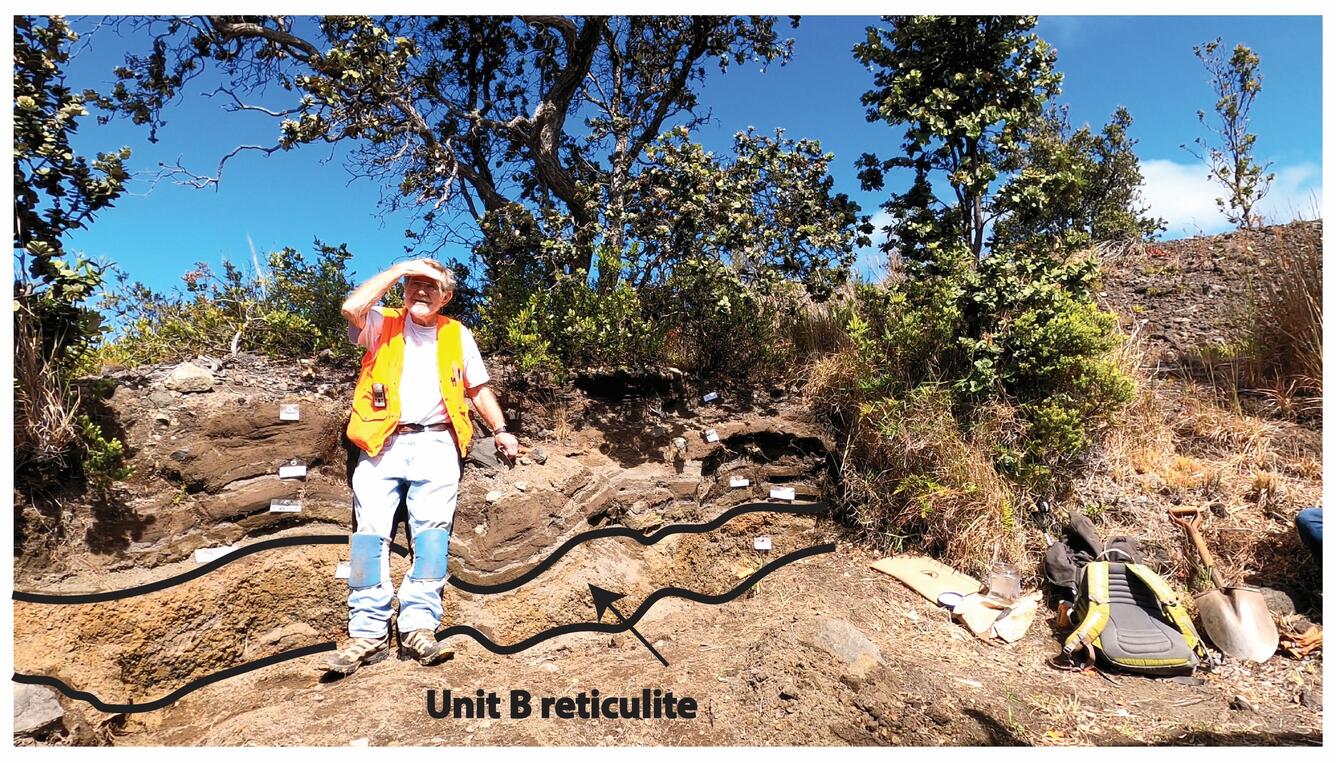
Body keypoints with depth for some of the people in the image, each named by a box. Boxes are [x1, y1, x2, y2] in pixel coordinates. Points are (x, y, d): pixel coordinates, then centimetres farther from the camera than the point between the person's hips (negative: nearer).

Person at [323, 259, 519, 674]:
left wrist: (500, 430, 17)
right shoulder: (383, 325, 11)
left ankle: (419, 626, -11)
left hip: (435, 442, 1)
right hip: (383, 443, 0)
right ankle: (368, 633, -5)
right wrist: (398, 269, -6)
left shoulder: (458, 335, 17)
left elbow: (478, 388, 24)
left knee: (431, 528, -11)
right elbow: (352, 308, -12)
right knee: (370, 530, -8)